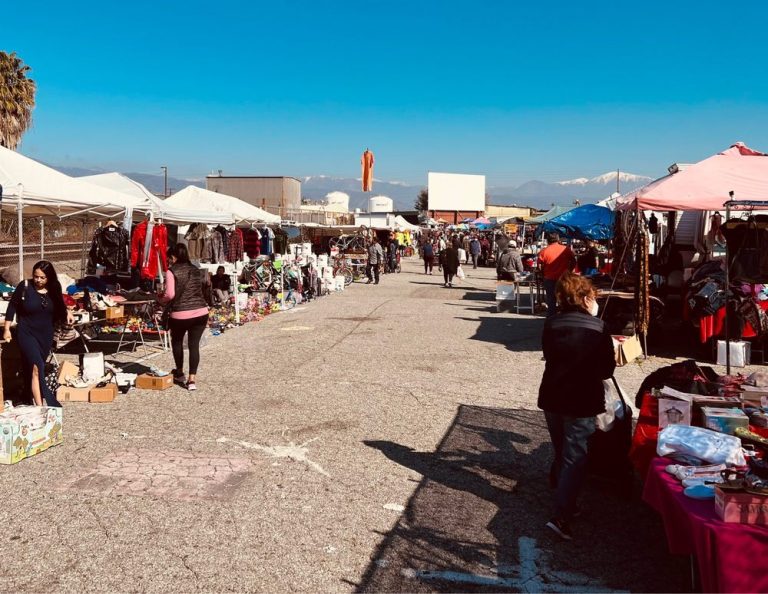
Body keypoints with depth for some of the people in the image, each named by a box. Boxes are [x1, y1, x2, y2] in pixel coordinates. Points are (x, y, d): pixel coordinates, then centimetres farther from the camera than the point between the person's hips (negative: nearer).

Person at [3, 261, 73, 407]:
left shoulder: (54, 289, -1)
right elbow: (12, 306, -2)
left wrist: (67, 312, 0)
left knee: (33, 367, 13)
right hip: (27, 333, -4)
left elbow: (59, 305, 19)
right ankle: (39, 406, -21)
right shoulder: (24, 286, -11)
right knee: (37, 367, -17)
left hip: (46, 334, 4)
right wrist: (7, 329, -1)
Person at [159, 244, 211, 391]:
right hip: (201, 312, 3)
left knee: (176, 341, 22)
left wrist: (160, 299, 4)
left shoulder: (171, 271, -6)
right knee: (194, 344, 8)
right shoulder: (197, 271, 11)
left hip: (180, 314, -3)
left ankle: (180, 373, 35)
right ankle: (192, 379, 2)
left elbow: (170, 294, -14)